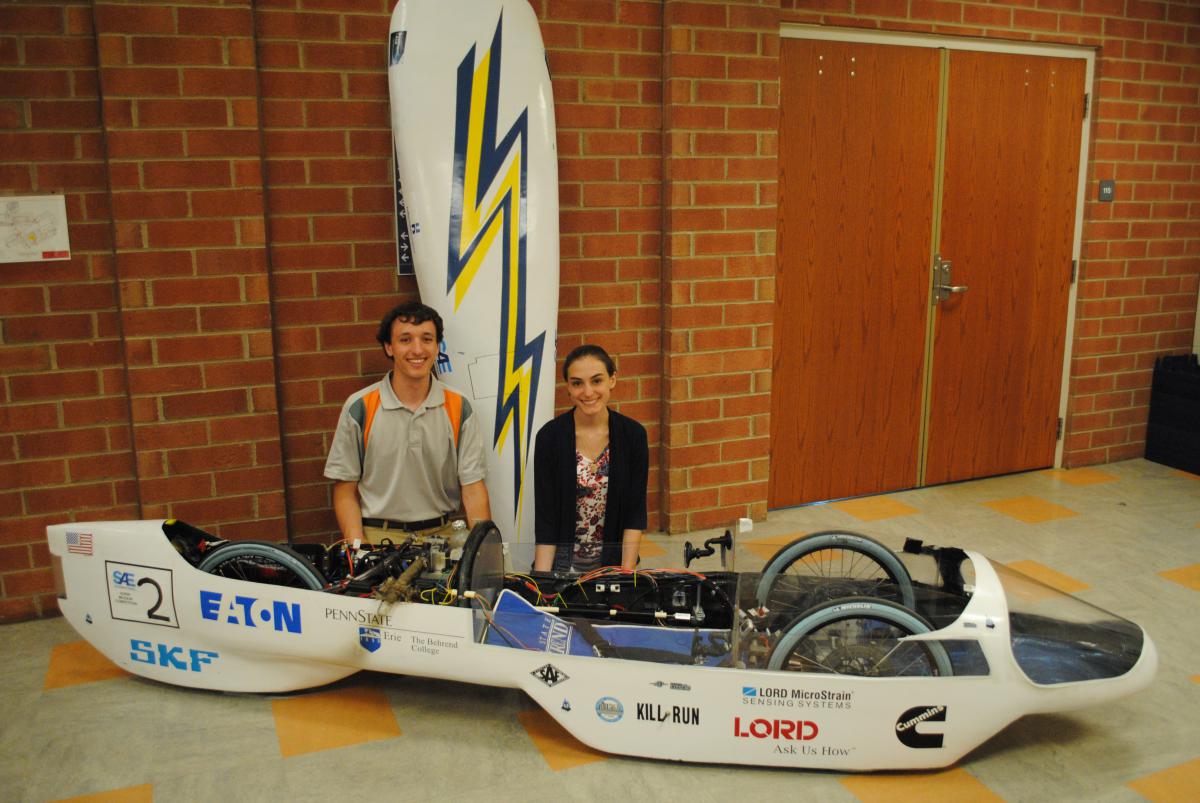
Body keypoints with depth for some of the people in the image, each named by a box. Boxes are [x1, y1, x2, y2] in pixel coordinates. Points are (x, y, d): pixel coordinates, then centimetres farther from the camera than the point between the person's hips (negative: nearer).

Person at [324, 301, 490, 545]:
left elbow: (473, 488, 1)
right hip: (378, 537, -1)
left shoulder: (459, 409, 3)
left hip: (442, 535, 2)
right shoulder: (359, 408, -1)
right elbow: (345, 490, 3)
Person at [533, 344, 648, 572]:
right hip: (561, 564, -1)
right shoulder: (550, 436, -11)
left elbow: (635, 513, -5)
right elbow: (544, 517, -9)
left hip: (613, 562, 1)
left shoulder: (633, 434, -7)